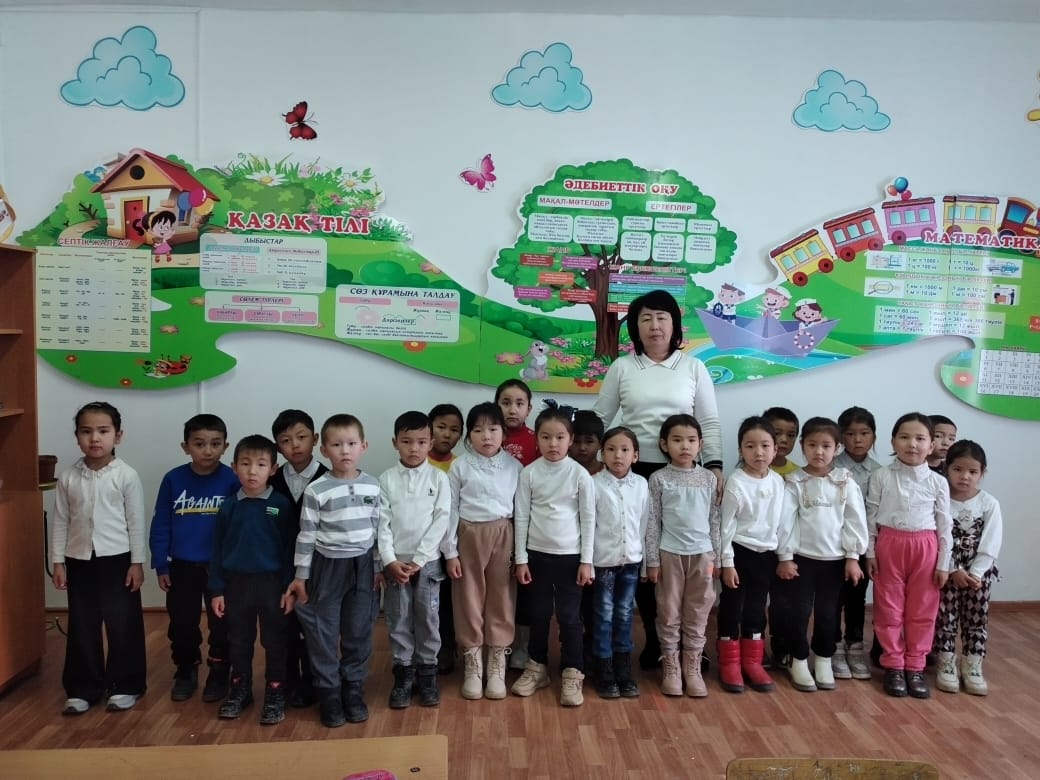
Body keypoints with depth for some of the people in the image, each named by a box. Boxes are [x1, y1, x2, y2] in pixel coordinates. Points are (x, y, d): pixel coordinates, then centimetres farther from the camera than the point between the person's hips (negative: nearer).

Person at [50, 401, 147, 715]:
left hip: (117, 559, -3)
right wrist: (57, 562, 3)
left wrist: (137, 562, -6)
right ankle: (82, 689, 25)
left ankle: (126, 685, 19)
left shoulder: (127, 476, -8)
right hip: (79, 560, 3)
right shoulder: (68, 478, 0)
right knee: (82, 627, 11)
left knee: (123, 624, 5)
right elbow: (60, 521, 6)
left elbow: (136, 521, -5)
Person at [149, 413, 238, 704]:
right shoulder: (173, 479, -5)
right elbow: (160, 525, 0)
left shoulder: (232, 481, -11)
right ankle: (186, 672, 33)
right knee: (182, 624, 14)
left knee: (221, 624, 9)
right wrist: (160, 565, -1)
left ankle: (219, 675, 26)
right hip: (182, 567, 2)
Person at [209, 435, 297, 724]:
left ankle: (275, 693, 21)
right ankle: (239, 690, 33)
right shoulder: (228, 506, -1)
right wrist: (217, 589, 2)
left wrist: (290, 588, -8)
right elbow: (218, 550, 4)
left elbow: (289, 549, -5)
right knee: (238, 641, 16)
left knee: (275, 641, 8)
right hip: (236, 583, 3)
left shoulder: (282, 505, -8)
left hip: (271, 582, -2)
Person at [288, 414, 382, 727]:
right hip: (328, 566, -2)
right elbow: (306, 535, -6)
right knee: (324, 636, 6)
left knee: (358, 634, 10)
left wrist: (378, 567, 9)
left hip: (362, 566, 3)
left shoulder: (373, 486, 0)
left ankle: (354, 693, 25)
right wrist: (301, 575, -4)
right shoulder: (316, 490, -10)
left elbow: (377, 529, 7)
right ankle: (329, 697, 20)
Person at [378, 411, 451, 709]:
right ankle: (403, 673, 19)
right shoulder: (386, 479, 0)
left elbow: (441, 521, -6)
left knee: (428, 617, 5)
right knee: (398, 619, 6)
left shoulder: (439, 478, -2)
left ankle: (427, 672, 19)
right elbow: (381, 522, -2)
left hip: (427, 560, 0)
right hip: (395, 561, 1)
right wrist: (390, 561, -11)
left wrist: (418, 559, -11)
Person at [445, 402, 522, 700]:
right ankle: (472, 665, 21)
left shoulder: (514, 466, 0)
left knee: (501, 599, 7)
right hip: (469, 536, 0)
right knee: (469, 599, 7)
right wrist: (450, 551, -3)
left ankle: (497, 666, 20)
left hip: (503, 536, 1)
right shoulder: (460, 466, -2)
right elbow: (450, 510, -1)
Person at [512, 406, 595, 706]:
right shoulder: (529, 473, -4)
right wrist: (521, 559, -1)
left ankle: (572, 673, 18)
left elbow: (588, 519, -3)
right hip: (537, 554, 2)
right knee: (539, 614, 14)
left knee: (569, 616, 6)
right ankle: (537, 667, 29)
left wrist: (586, 560, -4)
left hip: (570, 555, -1)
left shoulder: (580, 474, -7)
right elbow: (521, 517, 0)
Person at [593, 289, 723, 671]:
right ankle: (652, 638, 21)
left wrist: (715, 465, -8)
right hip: (635, 472, 0)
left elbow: (710, 422, 3)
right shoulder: (622, 368, 4)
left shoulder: (693, 367, 5)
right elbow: (599, 419, 7)